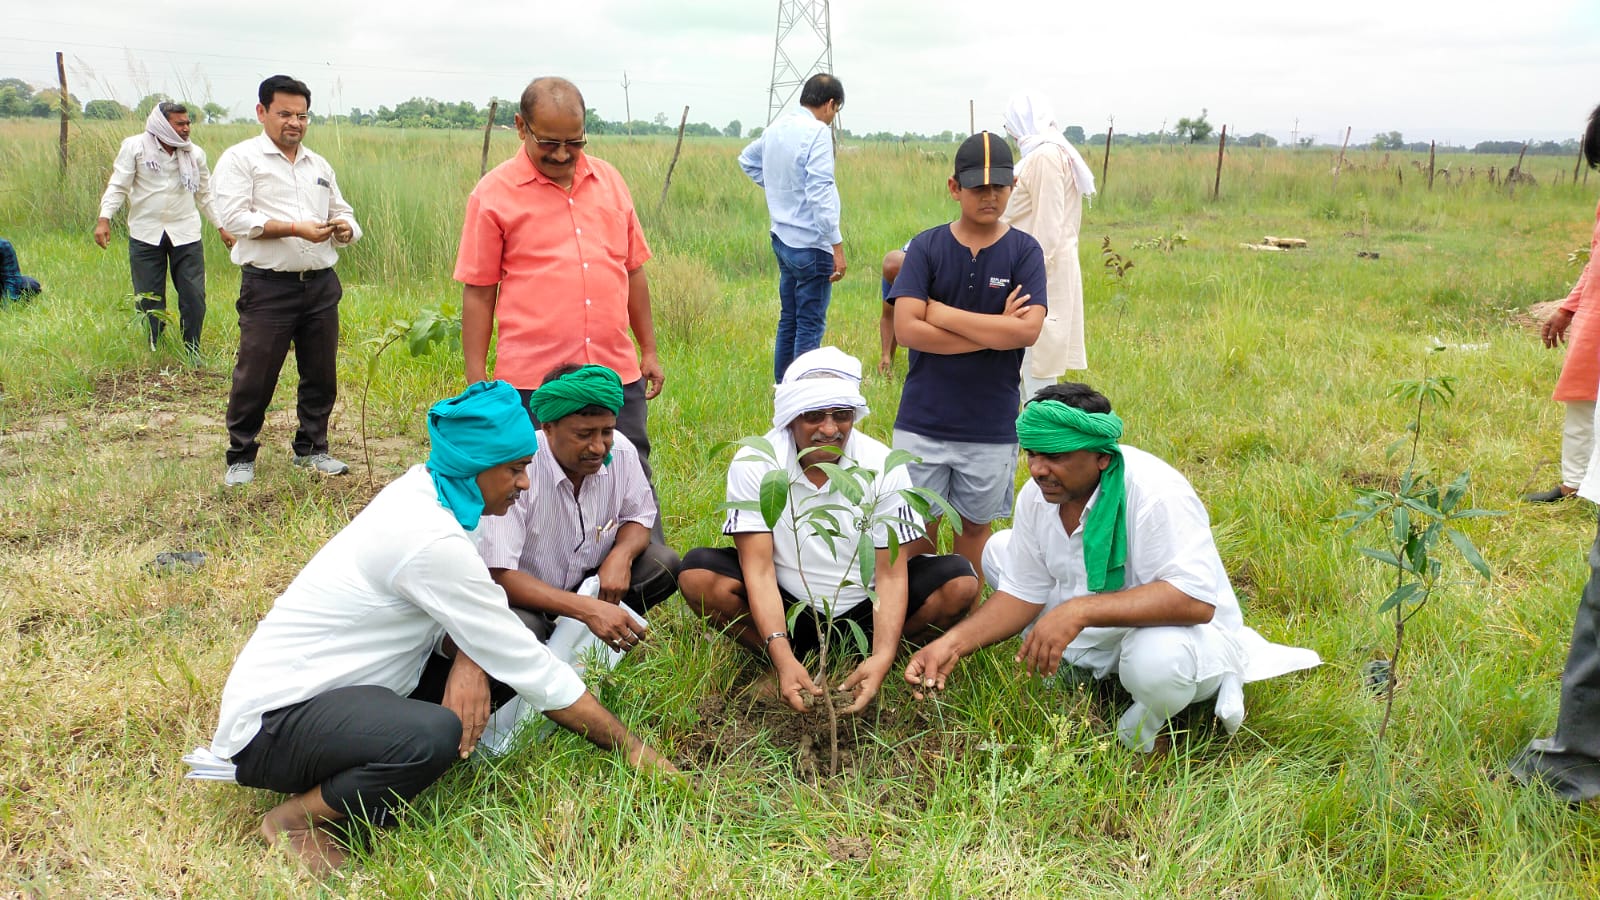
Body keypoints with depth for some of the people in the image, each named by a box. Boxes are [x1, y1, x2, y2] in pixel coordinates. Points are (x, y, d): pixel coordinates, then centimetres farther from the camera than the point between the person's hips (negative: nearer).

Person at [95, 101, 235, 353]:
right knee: (148, 300, 4)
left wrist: (221, 227, 16)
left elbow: (205, 194, 15)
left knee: (194, 297, -1)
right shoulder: (135, 147, -3)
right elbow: (118, 186, -2)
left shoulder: (195, 153, 5)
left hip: (185, 233, 2)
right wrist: (104, 219, -14)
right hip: (145, 234, -2)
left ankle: (192, 356, 12)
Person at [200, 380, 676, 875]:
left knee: (493, 658, -1)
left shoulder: (422, 492, 1)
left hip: (338, 688, 9)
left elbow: (472, 619, 6)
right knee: (434, 736, -36)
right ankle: (295, 818, -7)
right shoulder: (430, 539, -26)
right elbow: (528, 666, -22)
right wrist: (630, 746, -14)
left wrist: (468, 659, -19)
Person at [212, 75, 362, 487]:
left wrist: (344, 227, -3)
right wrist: (295, 228, -18)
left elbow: (343, 214, 23)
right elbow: (233, 217, -12)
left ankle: (312, 449, 25)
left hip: (321, 284, 6)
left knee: (321, 375, 10)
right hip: (268, 287, -5)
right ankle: (240, 457, 12)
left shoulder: (319, 166, 18)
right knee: (254, 376, -1)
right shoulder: (240, 158, 0)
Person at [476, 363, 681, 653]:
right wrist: (588, 609, -40)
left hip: (588, 583, 5)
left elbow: (638, 518, 4)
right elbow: (498, 576, -31)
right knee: (523, 627, -37)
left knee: (664, 564, -14)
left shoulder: (620, 451, -14)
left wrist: (621, 556, -21)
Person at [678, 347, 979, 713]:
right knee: (698, 575, -26)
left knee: (960, 583, -20)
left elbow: (891, 574, -15)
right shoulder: (754, 464, -16)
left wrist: (882, 658, -31)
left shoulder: (884, 467, -14)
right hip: (786, 607, -1)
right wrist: (783, 657, -35)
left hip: (864, 611, 1)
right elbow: (758, 569, -21)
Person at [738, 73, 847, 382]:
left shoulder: (776, 128, 8)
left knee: (788, 320, 17)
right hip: (811, 245, -8)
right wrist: (837, 246, -20)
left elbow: (747, 159, 27)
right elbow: (821, 194, -23)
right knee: (810, 326, -1)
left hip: (783, 239, 8)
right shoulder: (817, 133, -16)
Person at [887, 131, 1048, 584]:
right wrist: (993, 331, -14)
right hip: (922, 422, 0)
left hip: (992, 425, 0)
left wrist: (943, 313, -14)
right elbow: (906, 329, -14)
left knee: (975, 524, 14)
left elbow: (1028, 329, -16)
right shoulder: (926, 247, -2)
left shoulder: (1025, 251, -2)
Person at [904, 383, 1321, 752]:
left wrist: (1079, 610, -45)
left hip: (1182, 630, -6)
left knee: (1157, 657, -42)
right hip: (1093, 633, 7)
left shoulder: (1155, 492, -31)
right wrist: (953, 644, -17)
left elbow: (1196, 599, -39)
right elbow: (1022, 593, -2)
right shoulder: (1037, 495, -9)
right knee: (999, 550, 1)